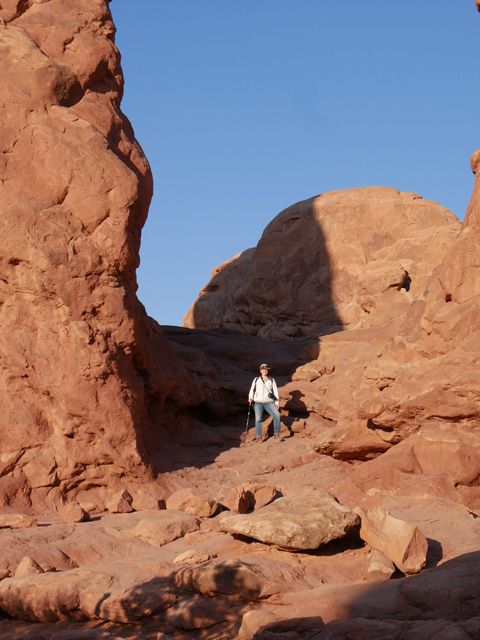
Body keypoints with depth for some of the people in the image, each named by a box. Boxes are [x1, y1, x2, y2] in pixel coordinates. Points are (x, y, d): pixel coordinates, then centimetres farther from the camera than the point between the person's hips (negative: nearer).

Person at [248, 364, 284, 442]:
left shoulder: (271, 380, 14)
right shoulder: (256, 379, 14)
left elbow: (275, 391, 10)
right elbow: (252, 389, 10)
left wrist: (277, 402, 1)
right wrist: (250, 398, -8)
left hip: (269, 402, 0)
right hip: (257, 402, 0)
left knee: (277, 415, -19)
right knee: (258, 418, -13)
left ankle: (276, 434, -9)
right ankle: (259, 437, -9)